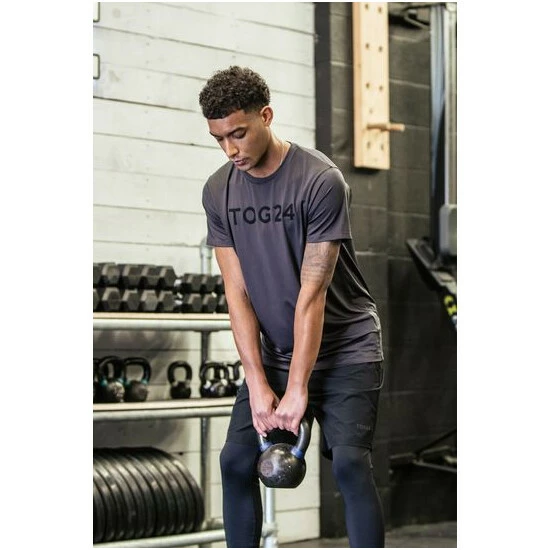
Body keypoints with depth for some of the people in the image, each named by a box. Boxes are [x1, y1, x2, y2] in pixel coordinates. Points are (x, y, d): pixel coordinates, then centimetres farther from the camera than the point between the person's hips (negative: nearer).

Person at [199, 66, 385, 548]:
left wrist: (297, 390, -18)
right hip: (274, 352, 5)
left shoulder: (320, 181, -18)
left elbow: (312, 294, -19)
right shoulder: (218, 192, -2)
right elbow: (238, 293, -3)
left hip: (345, 348, -5)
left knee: (349, 462, -18)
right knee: (237, 460, -2)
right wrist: (258, 385, -10)